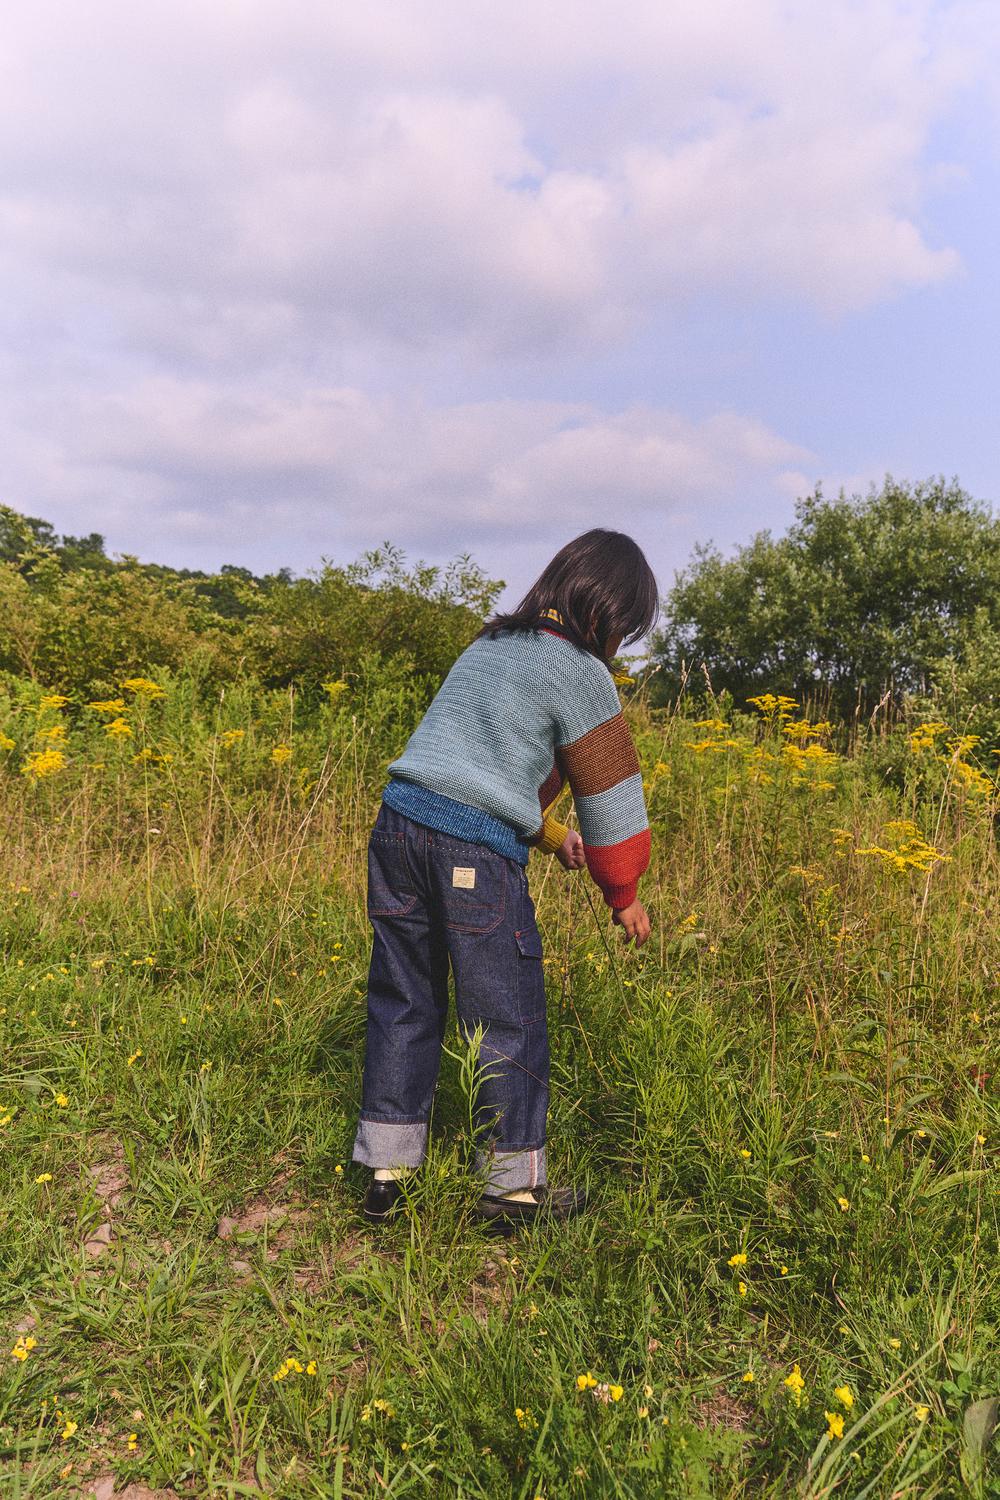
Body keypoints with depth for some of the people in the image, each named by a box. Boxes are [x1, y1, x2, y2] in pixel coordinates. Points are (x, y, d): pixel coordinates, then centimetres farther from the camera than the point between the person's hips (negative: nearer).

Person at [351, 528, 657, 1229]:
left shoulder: (488, 645, 20)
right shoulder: (580, 672, -3)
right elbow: (610, 795, 1)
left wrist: (550, 833, 29)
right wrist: (624, 895, 13)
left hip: (400, 821, 8)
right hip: (476, 850, -7)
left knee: (404, 1003, 16)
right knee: (507, 1020, 8)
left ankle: (387, 1172, 26)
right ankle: (512, 1188, 22)